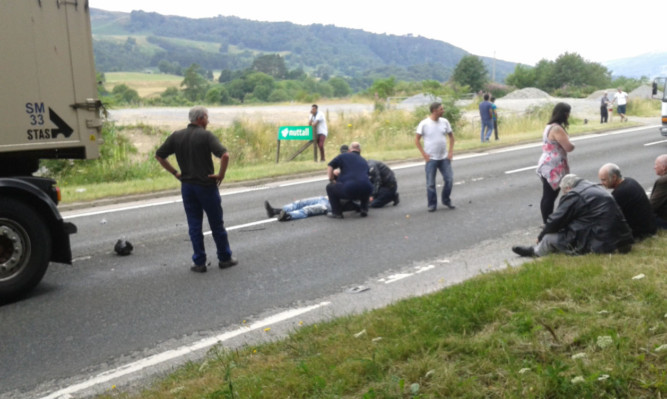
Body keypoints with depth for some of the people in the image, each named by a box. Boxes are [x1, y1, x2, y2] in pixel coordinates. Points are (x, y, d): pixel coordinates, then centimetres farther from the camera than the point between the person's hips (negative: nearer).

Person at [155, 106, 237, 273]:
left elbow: (159, 155, 7)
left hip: (187, 186, 4)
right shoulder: (206, 135, -11)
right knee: (216, 224, 9)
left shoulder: (176, 136, 4)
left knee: (194, 225, 9)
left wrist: (175, 172, 8)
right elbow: (224, 155, -24)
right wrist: (221, 174, -12)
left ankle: (199, 262, 11)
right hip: (206, 185, -4)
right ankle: (225, 258, 20)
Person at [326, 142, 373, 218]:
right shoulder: (364, 161, 29)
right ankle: (364, 209, 27)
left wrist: (332, 180, 26)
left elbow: (329, 167, 11)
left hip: (349, 190, -5)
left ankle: (337, 213, 15)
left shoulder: (343, 156, 15)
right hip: (366, 192, 5)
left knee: (330, 187, 19)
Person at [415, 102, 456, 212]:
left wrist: (451, 151, 4)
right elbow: (417, 139, -5)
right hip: (431, 158, -4)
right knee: (430, 183, 2)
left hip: (444, 157, 4)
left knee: (449, 179, 3)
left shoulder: (444, 122, 3)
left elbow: (451, 136, 14)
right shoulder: (424, 124, -9)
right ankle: (432, 204, 15)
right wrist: (424, 154, -10)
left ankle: (446, 200, 22)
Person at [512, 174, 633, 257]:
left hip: (599, 244, -9)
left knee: (550, 237, 5)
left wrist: (541, 237, 13)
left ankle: (536, 252, 32)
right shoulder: (596, 188, 18)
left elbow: (555, 221, -4)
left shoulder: (574, 196, -10)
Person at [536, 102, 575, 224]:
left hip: (548, 166, 10)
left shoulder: (550, 126, 14)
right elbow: (569, 147, -19)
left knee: (549, 196, 14)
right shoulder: (557, 129, -18)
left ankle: (548, 223, 21)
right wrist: (572, 145, 3)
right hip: (553, 168, -10)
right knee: (549, 197, -5)